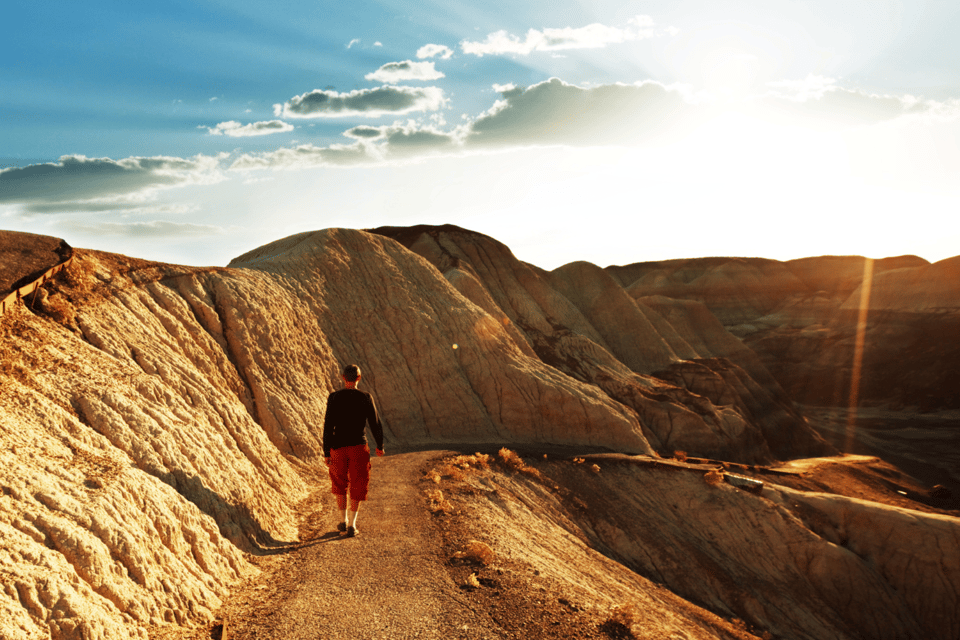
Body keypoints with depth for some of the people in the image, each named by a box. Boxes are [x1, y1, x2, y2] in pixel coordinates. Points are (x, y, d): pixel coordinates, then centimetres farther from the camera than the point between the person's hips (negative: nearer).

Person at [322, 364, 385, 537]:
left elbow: (328, 426, -8)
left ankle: (343, 521, 25)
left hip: (338, 447, 1)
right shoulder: (366, 398, -6)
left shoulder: (334, 397, -7)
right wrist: (380, 446, 14)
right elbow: (375, 424, -2)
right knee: (357, 487, 11)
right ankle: (352, 525, 2)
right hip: (358, 447, -1)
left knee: (340, 484, 22)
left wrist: (326, 453, -3)